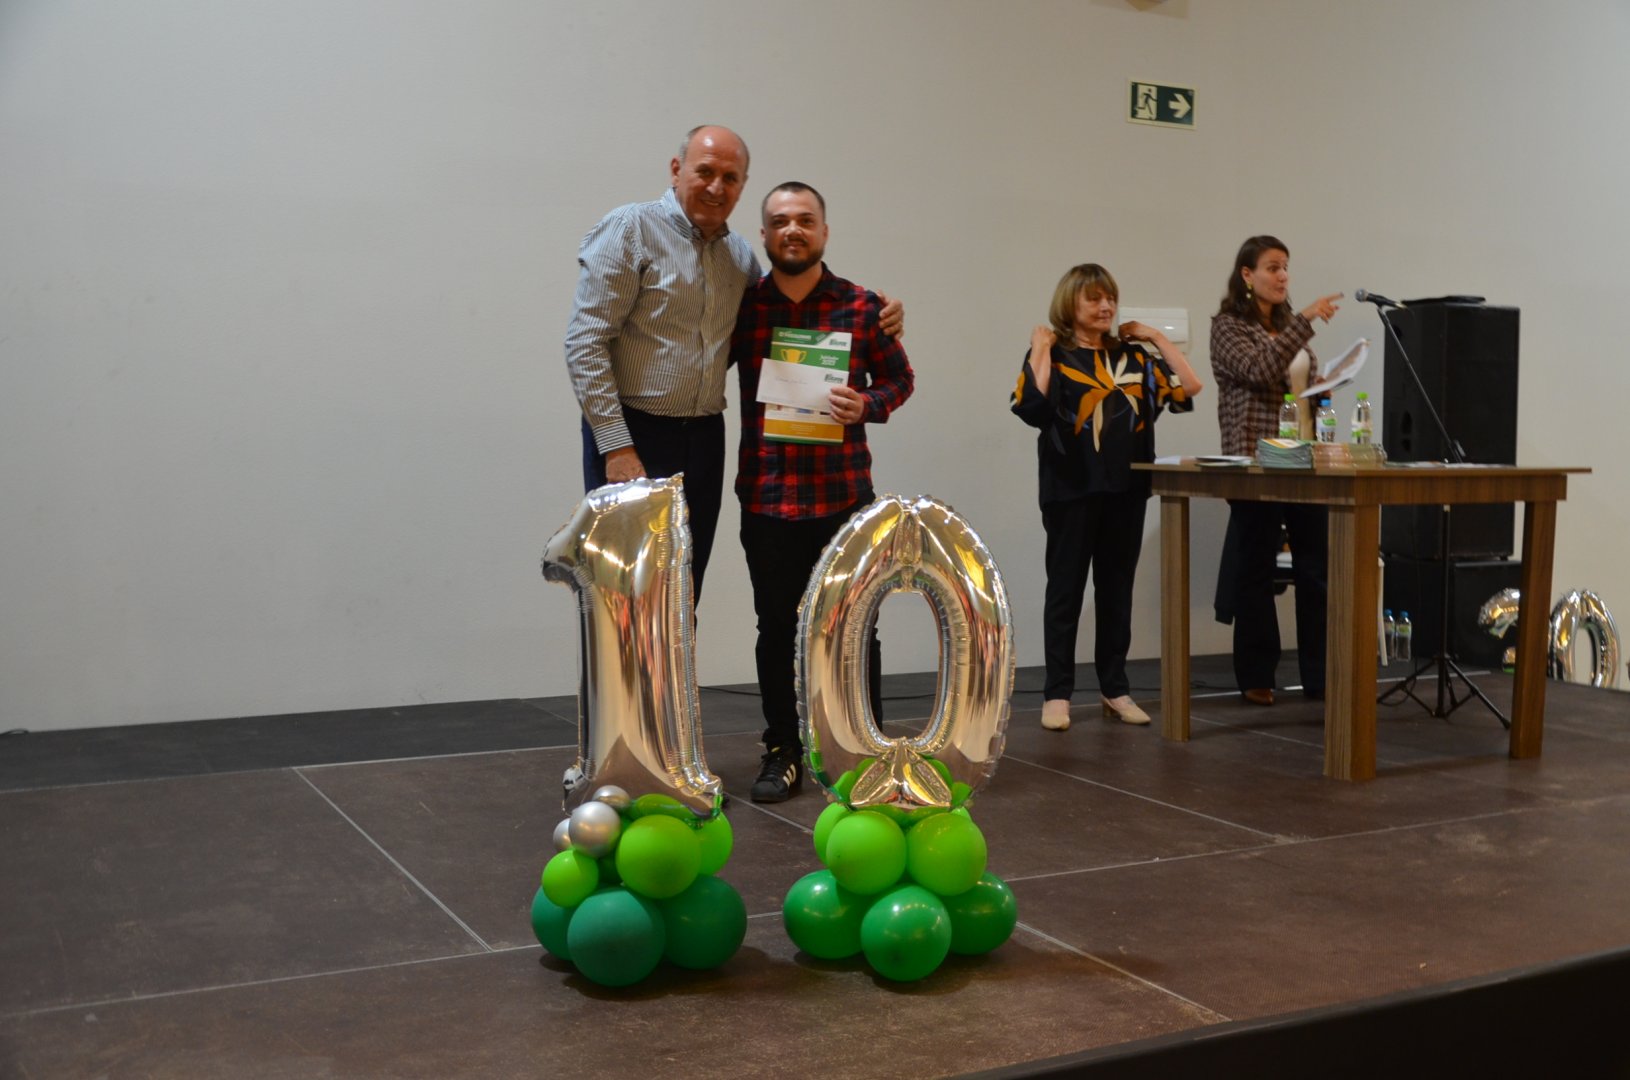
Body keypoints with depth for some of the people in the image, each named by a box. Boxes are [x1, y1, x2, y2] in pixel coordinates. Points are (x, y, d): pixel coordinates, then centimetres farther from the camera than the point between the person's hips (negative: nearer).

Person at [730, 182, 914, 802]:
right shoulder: (742, 306, 4)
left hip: (844, 495, -1)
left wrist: (867, 406, -10)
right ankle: (783, 754, 21)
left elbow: (900, 378, 10)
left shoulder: (862, 308, 2)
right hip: (765, 496, 1)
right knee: (776, 629, 8)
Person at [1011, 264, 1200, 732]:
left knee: (1116, 589, 10)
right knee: (1066, 589, 2)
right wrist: (1039, 350, -12)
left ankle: (1115, 689, 19)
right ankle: (1057, 693, 8)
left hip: (1126, 489, 4)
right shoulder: (1053, 355, 0)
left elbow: (1190, 386, 2)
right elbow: (1031, 408, -17)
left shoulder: (1131, 355, 11)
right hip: (1071, 489, -4)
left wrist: (1156, 337, 5)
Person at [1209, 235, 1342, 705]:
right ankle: (1256, 678, 10)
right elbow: (1260, 370, -20)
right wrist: (1306, 319, -23)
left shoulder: (1290, 325, 17)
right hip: (1256, 463, -6)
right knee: (1256, 570, 1)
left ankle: (1320, 675, 8)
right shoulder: (1228, 326, -2)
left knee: (1318, 565, 2)